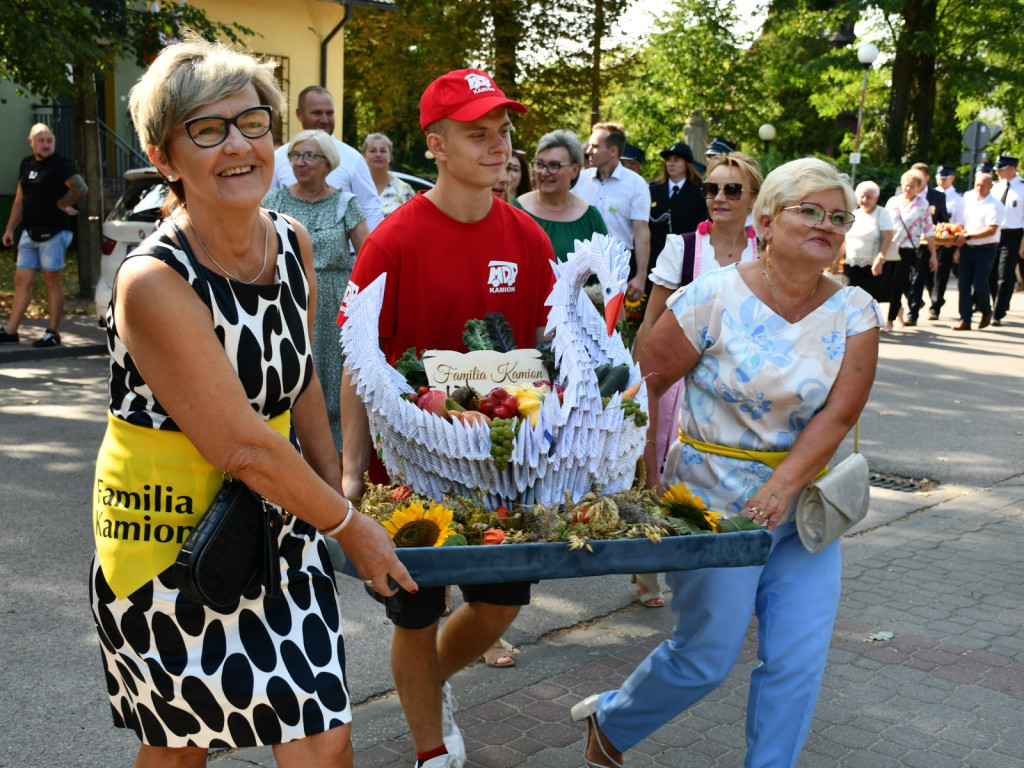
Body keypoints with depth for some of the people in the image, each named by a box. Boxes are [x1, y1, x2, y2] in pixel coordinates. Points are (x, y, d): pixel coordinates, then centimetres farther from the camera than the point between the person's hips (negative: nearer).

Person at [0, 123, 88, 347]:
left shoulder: (61, 165, -8)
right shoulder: (26, 164, 15)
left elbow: (81, 188, -23)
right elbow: (20, 200, 21)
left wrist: (61, 204, -12)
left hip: (53, 233, -7)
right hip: (30, 233, 7)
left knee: (52, 280, 0)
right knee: (22, 281, 7)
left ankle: (53, 333, 7)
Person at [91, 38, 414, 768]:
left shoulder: (293, 243, -3)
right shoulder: (154, 283, -25)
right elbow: (243, 447, -22)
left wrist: (334, 488, 10)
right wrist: (348, 523, -12)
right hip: (169, 538, -5)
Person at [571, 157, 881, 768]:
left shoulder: (854, 312, -1)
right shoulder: (714, 298, -11)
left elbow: (839, 412, -10)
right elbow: (645, 383, -7)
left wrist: (782, 487, -22)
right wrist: (648, 480, -6)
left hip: (804, 506, 4)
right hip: (714, 504, -4)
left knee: (800, 660, 2)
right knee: (706, 657, 3)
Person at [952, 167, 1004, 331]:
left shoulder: (995, 206, -12)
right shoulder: (968, 197, 7)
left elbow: (991, 230, -20)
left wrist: (967, 236, -21)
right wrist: (959, 234, 2)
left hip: (985, 250, -5)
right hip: (967, 248, 5)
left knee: (979, 284, -7)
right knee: (963, 284, 1)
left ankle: (986, 312, 20)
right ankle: (965, 320, 7)